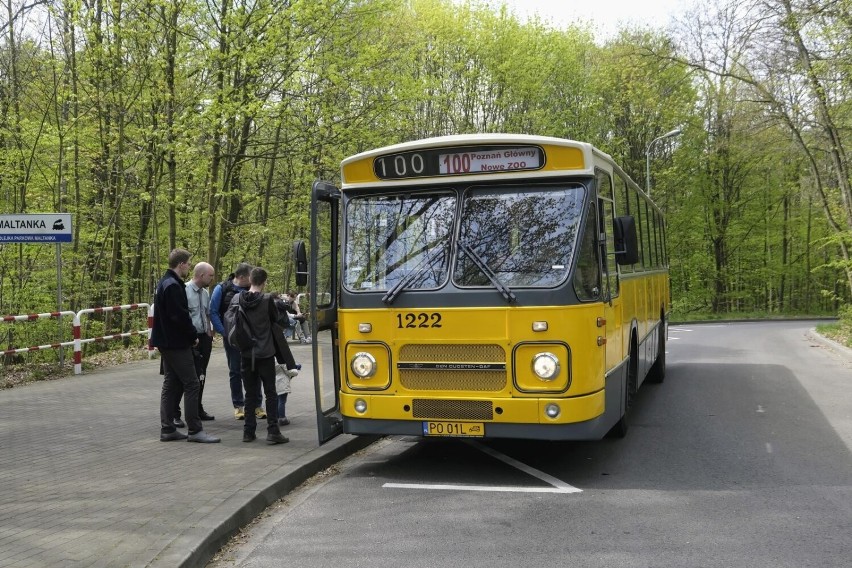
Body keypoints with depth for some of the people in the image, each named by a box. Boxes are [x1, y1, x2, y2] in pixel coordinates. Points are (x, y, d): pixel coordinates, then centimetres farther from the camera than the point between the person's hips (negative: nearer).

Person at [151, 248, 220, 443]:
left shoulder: (164, 283, 14)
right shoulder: (173, 286, -18)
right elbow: (180, 316, -22)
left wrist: (190, 334, 14)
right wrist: (193, 335, -9)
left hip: (167, 342, 10)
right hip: (177, 343, -10)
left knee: (171, 385, 12)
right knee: (191, 384, -6)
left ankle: (167, 429, 15)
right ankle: (194, 430, -4)